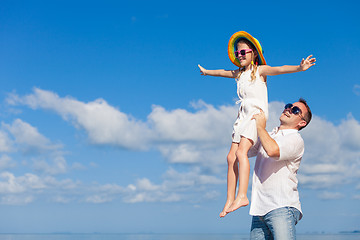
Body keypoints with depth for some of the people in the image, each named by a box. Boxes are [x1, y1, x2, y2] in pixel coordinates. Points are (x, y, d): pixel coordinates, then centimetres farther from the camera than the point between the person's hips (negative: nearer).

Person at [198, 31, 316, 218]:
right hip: (243, 116, 7)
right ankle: (230, 200, -1)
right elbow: (222, 72, 39)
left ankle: (242, 196, -28)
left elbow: (280, 69, -17)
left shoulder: (260, 70, 0)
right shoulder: (239, 73, 19)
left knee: (241, 152, -24)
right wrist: (207, 72, 56)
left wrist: (299, 68, -33)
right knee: (231, 157, -3)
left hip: (257, 114, -7)